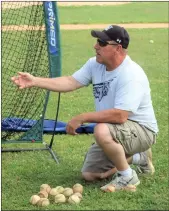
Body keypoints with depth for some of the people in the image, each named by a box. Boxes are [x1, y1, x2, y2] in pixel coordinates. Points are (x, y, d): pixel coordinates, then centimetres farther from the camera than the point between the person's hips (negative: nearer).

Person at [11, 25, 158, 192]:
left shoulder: (131, 75, -29)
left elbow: (119, 115, -36)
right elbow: (70, 82, -3)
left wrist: (81, 118, -29)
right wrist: (35, 81, -14)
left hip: (142, 130, -9)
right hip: (114, 132, 9)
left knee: (102, 131, -37)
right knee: (89, 174, 10)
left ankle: (128, 177, -13)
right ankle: (136, 156, 26)